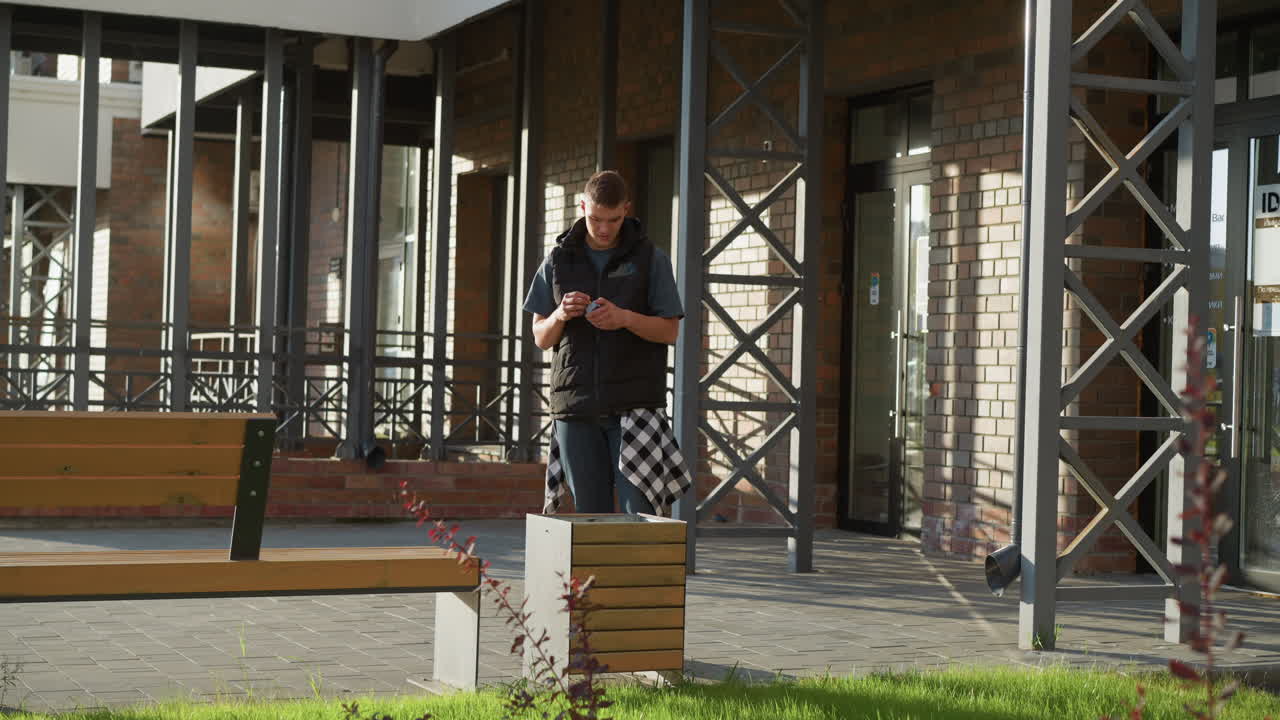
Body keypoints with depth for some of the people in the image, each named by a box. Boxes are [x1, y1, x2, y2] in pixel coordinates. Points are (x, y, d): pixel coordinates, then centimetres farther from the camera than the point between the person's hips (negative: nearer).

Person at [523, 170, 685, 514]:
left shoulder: (651, 259, 3)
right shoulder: (558, 260, 9)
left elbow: (670, 331, 1)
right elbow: (541, 338, 11)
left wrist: (625, 318, -17)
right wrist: (560, 316, -12)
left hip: (634, 404, -2)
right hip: (577, 407, 2)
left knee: (637, 510, -10)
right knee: (589, 513, 3)